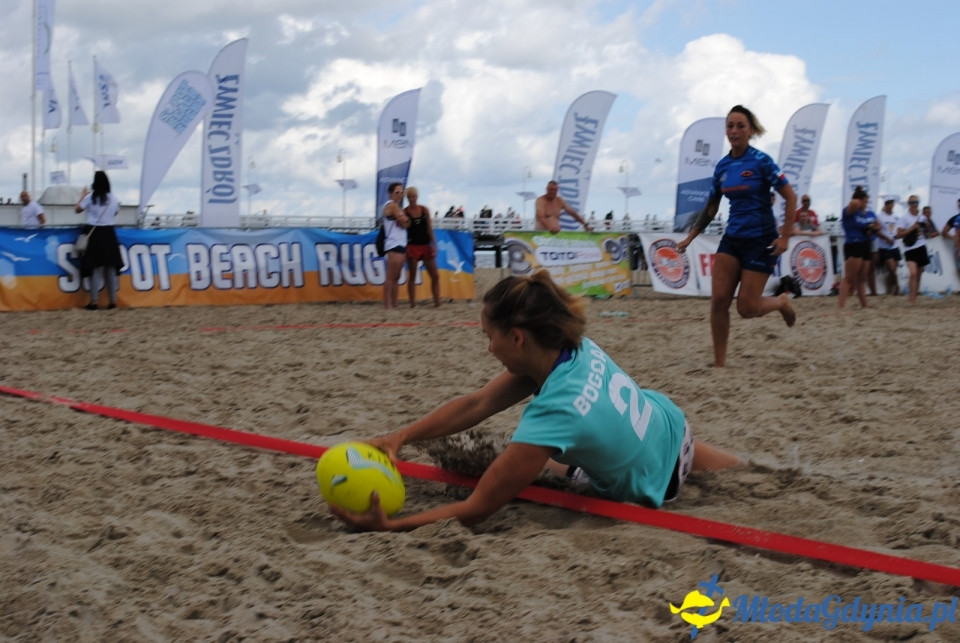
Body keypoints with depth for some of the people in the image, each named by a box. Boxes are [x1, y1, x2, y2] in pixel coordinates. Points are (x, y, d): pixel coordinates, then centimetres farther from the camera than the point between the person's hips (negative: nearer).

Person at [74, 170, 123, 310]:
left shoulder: (90, 197, -8)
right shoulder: (113, 198, 2)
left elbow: (77, 210, 6)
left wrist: (82, 196, 18)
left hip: (94, 233, -3)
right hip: (109, 234, 3)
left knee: (95, 268, 0)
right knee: (111, 269, 9)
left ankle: (94, 302, -2)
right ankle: (113, 301, 12)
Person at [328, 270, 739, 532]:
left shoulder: (554, 414, -42)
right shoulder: (575, 349, -20)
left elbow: (474, 511, -37)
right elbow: (477, 404, -14)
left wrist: (388, 527, -38)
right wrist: (402, 436, -23)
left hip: (658, 483, -5)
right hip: (666, 422, 5)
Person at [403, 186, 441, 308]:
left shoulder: (425, 210, 5)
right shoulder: (404, 212, -3)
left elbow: (430, 229, 6)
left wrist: (434, 245, -1)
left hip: (426, 246, 3)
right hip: (412, 246, -3)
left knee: (435, 276, 2)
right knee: (412, 276, -1)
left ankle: (437, 303, 8)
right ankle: (413, 304, 3)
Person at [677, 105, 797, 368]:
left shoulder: (761, 161, -11)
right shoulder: (722, 166, 5)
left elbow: (790, 197, -11)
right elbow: (711, 208, 16)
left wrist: (784, 237, -16)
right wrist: (690, 237, 12)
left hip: (760, 241, -5)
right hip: (732, 238, 5)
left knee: (746, 308, -4)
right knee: (719, 300, -7)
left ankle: (782, 301, 29)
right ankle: (719, 363, 3)